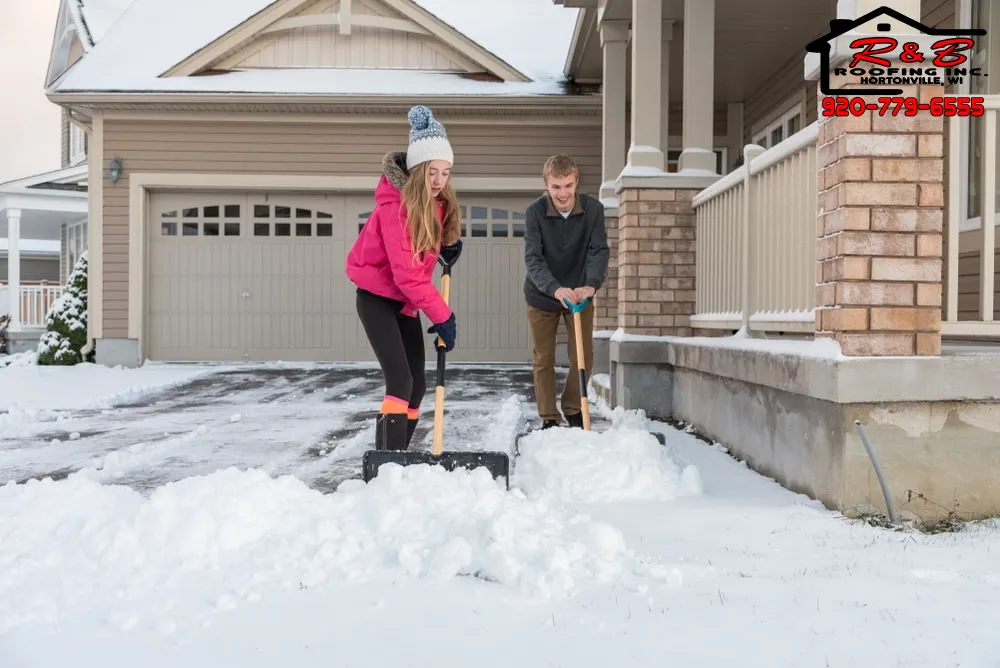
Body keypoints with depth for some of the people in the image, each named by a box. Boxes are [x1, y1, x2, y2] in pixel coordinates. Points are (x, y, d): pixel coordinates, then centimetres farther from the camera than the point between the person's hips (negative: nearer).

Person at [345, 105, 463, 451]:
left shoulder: (438, 201, -1)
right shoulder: (395, 204, -26)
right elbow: (406, 273, -29)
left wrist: (450, 248, -2)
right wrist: (442, 315, -27)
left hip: (406, 300, 8)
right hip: (378, 297, -8)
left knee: (417, 383, 7)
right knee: (400, 380, -19)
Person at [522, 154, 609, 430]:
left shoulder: (593, 208, -16)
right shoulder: (535, 212, -21)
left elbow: (599, 250, -18)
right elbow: (532, 258, -26)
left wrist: (591, 284, -38)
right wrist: (555, 289, -43)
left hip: (580, 295, 1)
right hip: (542, 296, -1)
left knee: (584, 357, 5)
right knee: (543, 359, 5)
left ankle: (573, 409, 27)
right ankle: (549, 418, 17)